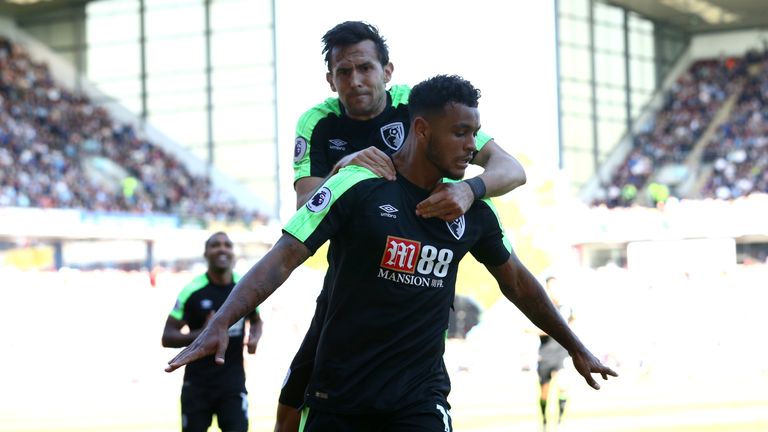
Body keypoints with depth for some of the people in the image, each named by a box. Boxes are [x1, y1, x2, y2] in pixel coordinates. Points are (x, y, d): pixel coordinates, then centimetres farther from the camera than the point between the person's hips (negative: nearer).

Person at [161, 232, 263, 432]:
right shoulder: (192, 291, -10)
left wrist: (255, 338, -2)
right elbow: (167, 337, -8)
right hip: (198, 384, -2)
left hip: (233, 383, 2)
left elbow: (256, 320, 21)